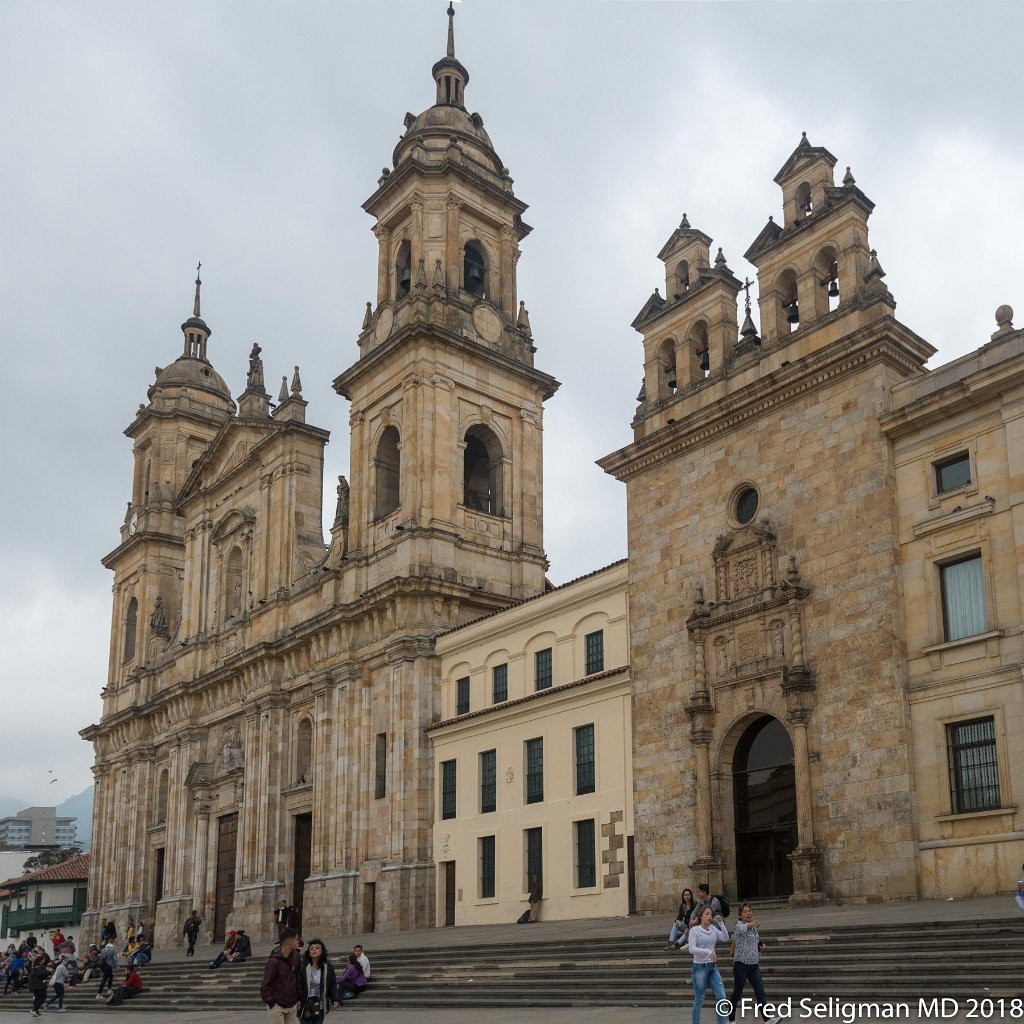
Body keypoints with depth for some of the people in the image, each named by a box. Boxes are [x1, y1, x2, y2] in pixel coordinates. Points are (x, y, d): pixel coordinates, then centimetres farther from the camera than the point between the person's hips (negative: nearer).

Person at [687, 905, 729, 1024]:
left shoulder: (713, 928, 7)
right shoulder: (695, 930, -9)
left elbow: (725, 938, 1)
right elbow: (692, 949, -18)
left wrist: (720, 923, -5)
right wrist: (708, 952, -26)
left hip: (712, 967, 5)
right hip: (700, 967, -5)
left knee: (721, 996, -2)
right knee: (699, 1000, 2)